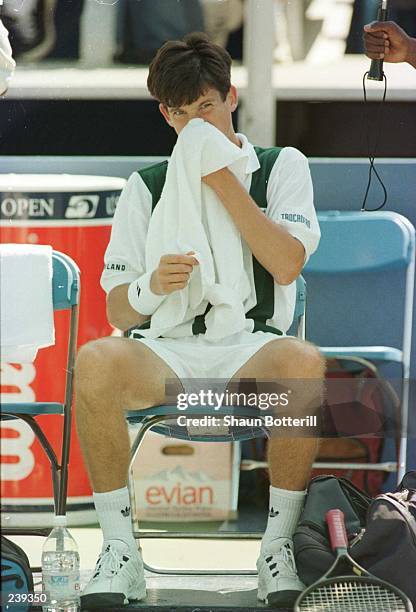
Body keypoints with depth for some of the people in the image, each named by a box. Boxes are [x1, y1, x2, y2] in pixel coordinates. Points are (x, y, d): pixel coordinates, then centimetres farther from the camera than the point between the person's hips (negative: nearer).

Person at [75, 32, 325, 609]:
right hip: (166, 354, 1)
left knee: (304, 363, -38)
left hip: (252, 349, -1)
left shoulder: (282, 167, 10)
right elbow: (120, 311, 9)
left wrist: (223, 182, -10)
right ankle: (120, 550, -23)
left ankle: (279, 545, -23)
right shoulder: (147, 187, 14)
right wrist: (153, 285, -15)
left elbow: (287, 264, -7)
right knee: (94, 362, -33)